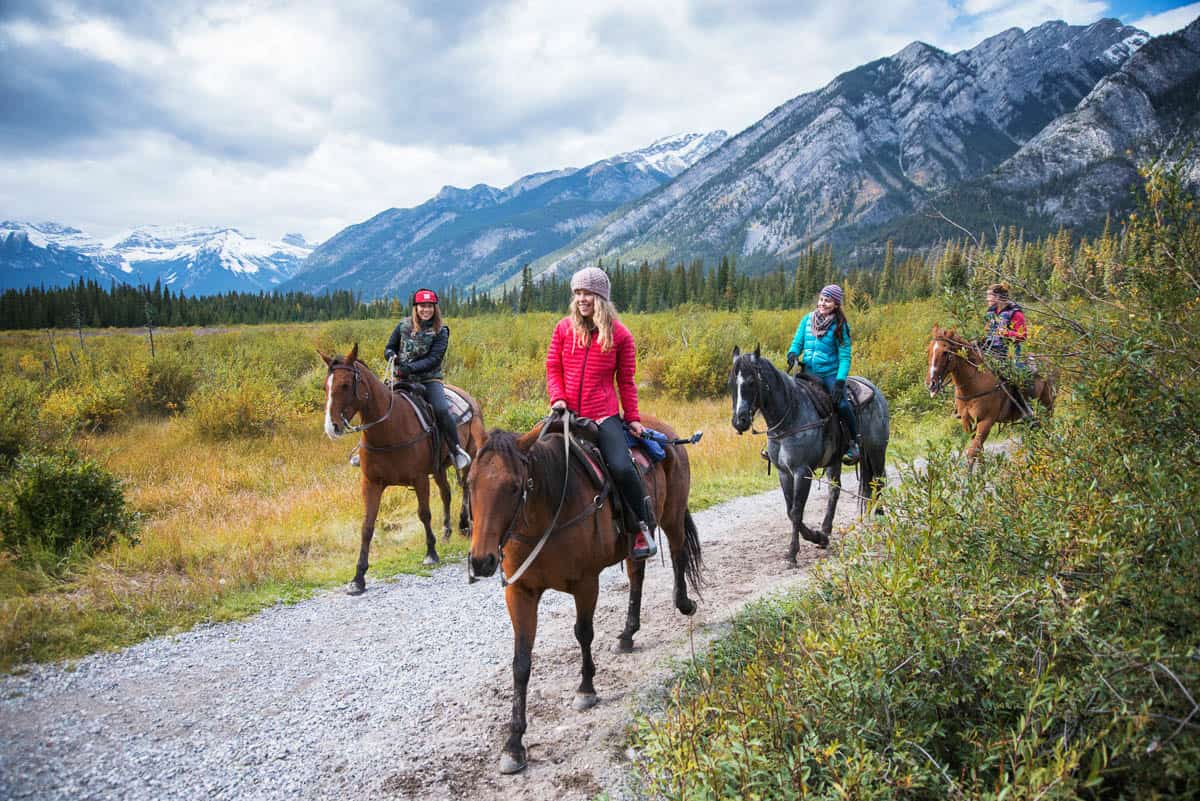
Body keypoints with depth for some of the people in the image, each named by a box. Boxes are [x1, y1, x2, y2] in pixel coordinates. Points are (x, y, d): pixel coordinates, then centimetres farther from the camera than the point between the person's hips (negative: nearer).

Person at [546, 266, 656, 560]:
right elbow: (553, 368, 9)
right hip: (567, 414, 3)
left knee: (621, 467, -23)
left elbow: (626, 381, 7)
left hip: (604, 416, -3)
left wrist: (633, 418, 0)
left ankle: (643, 527, -1)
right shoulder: (564, 328, 7)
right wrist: (558, 398, -9)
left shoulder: (619, 334, 3)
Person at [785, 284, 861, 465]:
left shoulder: (840, 326, -4)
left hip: (830, 374, -4)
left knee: (841, 403, -25)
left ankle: (855, 443, -4)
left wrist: (840, 382, -19)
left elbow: (844, 357, -7)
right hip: (808, 373, 4)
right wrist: (793, 353, -15)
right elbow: (797, 342, 10)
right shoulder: (807, 319, 6)